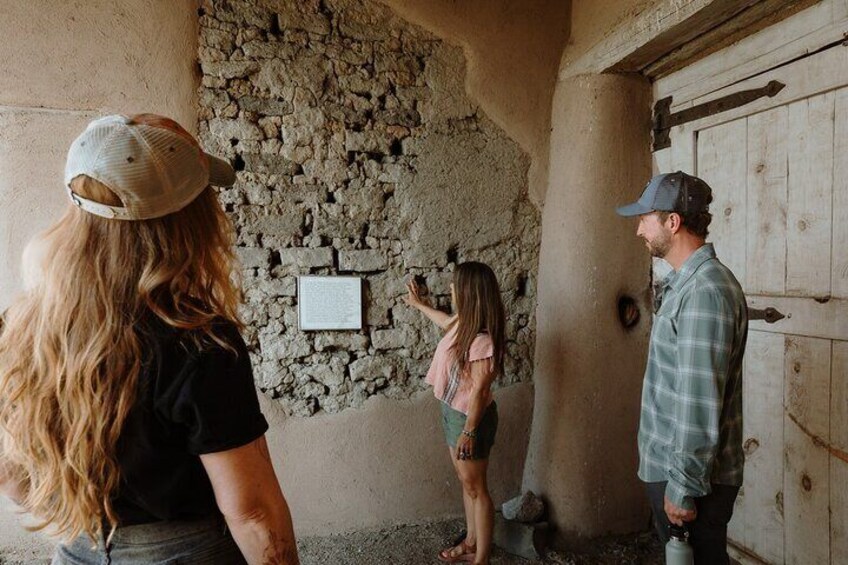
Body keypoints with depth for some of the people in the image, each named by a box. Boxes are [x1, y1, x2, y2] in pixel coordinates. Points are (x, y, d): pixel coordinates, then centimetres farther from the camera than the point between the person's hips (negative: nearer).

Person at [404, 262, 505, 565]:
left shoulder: (481, 339, -28)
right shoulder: (463, 322, 0)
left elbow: (479, 391, -25)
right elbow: (446, 322, 26)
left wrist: (468, 432, -20)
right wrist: (418, 303, 37)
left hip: (470, 418, -9)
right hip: (453, 412, 9)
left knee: (476, 488, 5)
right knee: (466, 482, 21)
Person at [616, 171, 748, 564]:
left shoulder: (705, 292, -23)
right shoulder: (684, 283, 8)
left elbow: (701, 403, -25)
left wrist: (683, 486, -21)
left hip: (691, 473, -9)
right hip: (668, 462, 9)